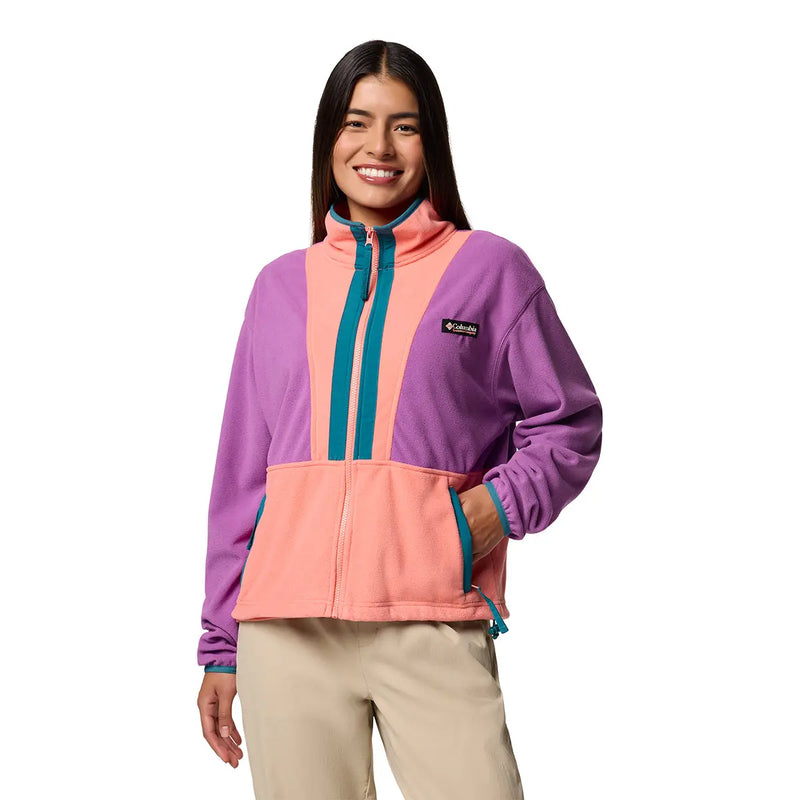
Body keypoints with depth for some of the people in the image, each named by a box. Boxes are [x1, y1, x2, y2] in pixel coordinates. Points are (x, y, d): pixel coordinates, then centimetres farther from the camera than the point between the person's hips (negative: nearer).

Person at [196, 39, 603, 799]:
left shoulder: (490, 268, 8)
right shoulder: (281, 285, 16)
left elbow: (570, 423, 11)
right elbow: (241, 474, 17)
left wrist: (498, 506, -8)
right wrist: (221, 646, 15)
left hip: (434, 628, -2)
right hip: (285, 634, 3)